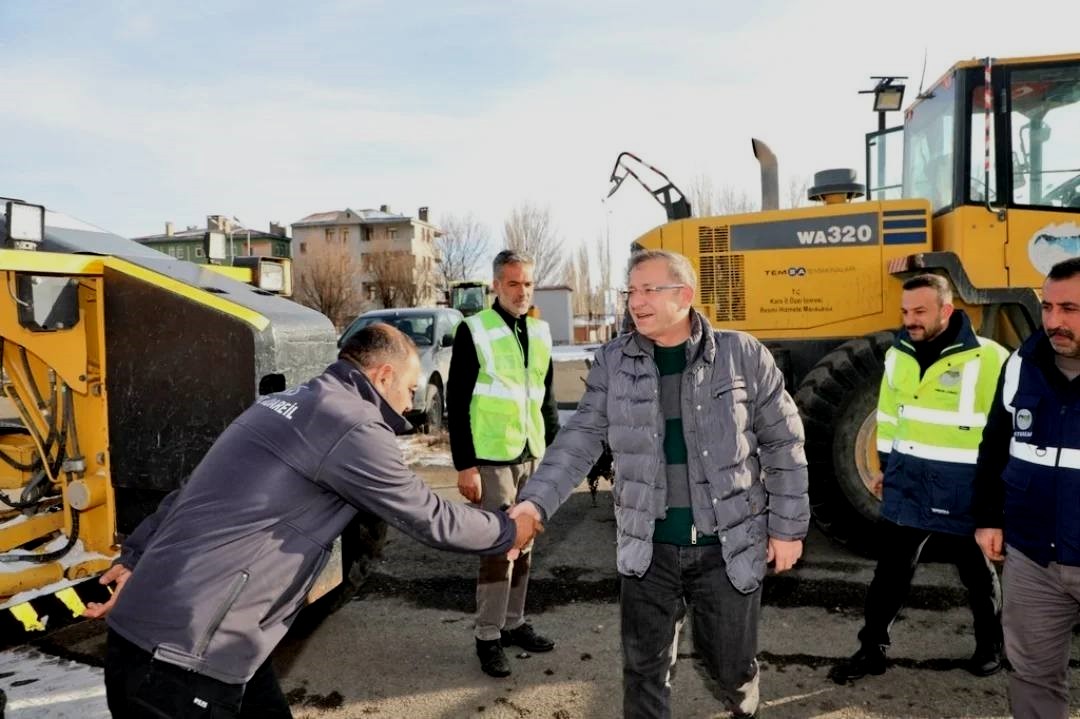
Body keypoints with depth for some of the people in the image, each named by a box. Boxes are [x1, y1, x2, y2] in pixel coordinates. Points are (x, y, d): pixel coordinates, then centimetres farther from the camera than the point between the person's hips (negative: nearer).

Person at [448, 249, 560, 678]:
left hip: (533, 456, 6)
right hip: (493, 458, -6)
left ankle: (514, 624, 27)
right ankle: (488, 637, 11)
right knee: (499, 546, -3)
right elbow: (457, 404, -10)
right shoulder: (474, 331, -8)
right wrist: (464, 465, -14)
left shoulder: (540, 333, 10)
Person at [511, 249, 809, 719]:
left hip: (729, 546, -1)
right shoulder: (612, 362, -3)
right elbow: (579, 440, -6)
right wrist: (536, 502, -19)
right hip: (647, 548, 1)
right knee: (644, 669, 12)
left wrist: (787, 526, 0)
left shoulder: (743, 355, -7)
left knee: (730, 664, 18)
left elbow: (783, 444, -1)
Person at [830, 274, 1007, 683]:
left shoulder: (988, 359, -15)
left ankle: (990, 646, 40)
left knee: (978, 576, 18)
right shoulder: (899, 355, 2)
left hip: (963, 494, -4)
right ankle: (872, 649, 22)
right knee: (890, 571, 9)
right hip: (906, 488, 4)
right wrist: (887, 465, 15)